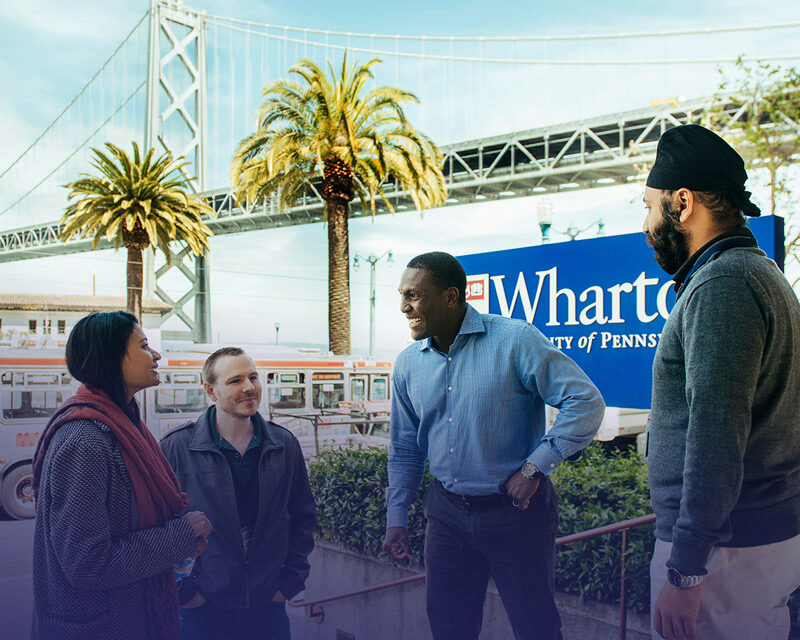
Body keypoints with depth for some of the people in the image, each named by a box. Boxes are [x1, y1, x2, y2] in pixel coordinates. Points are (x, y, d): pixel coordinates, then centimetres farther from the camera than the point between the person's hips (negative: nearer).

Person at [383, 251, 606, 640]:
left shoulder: (515, 341, -14)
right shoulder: (408, 364, 3)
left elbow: (586, 402, -16)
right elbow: (405, 448, 13)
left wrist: (534, 467, -19)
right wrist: (396, 516, 10)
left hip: (515, 510, -4)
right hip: (447, 513, 5)